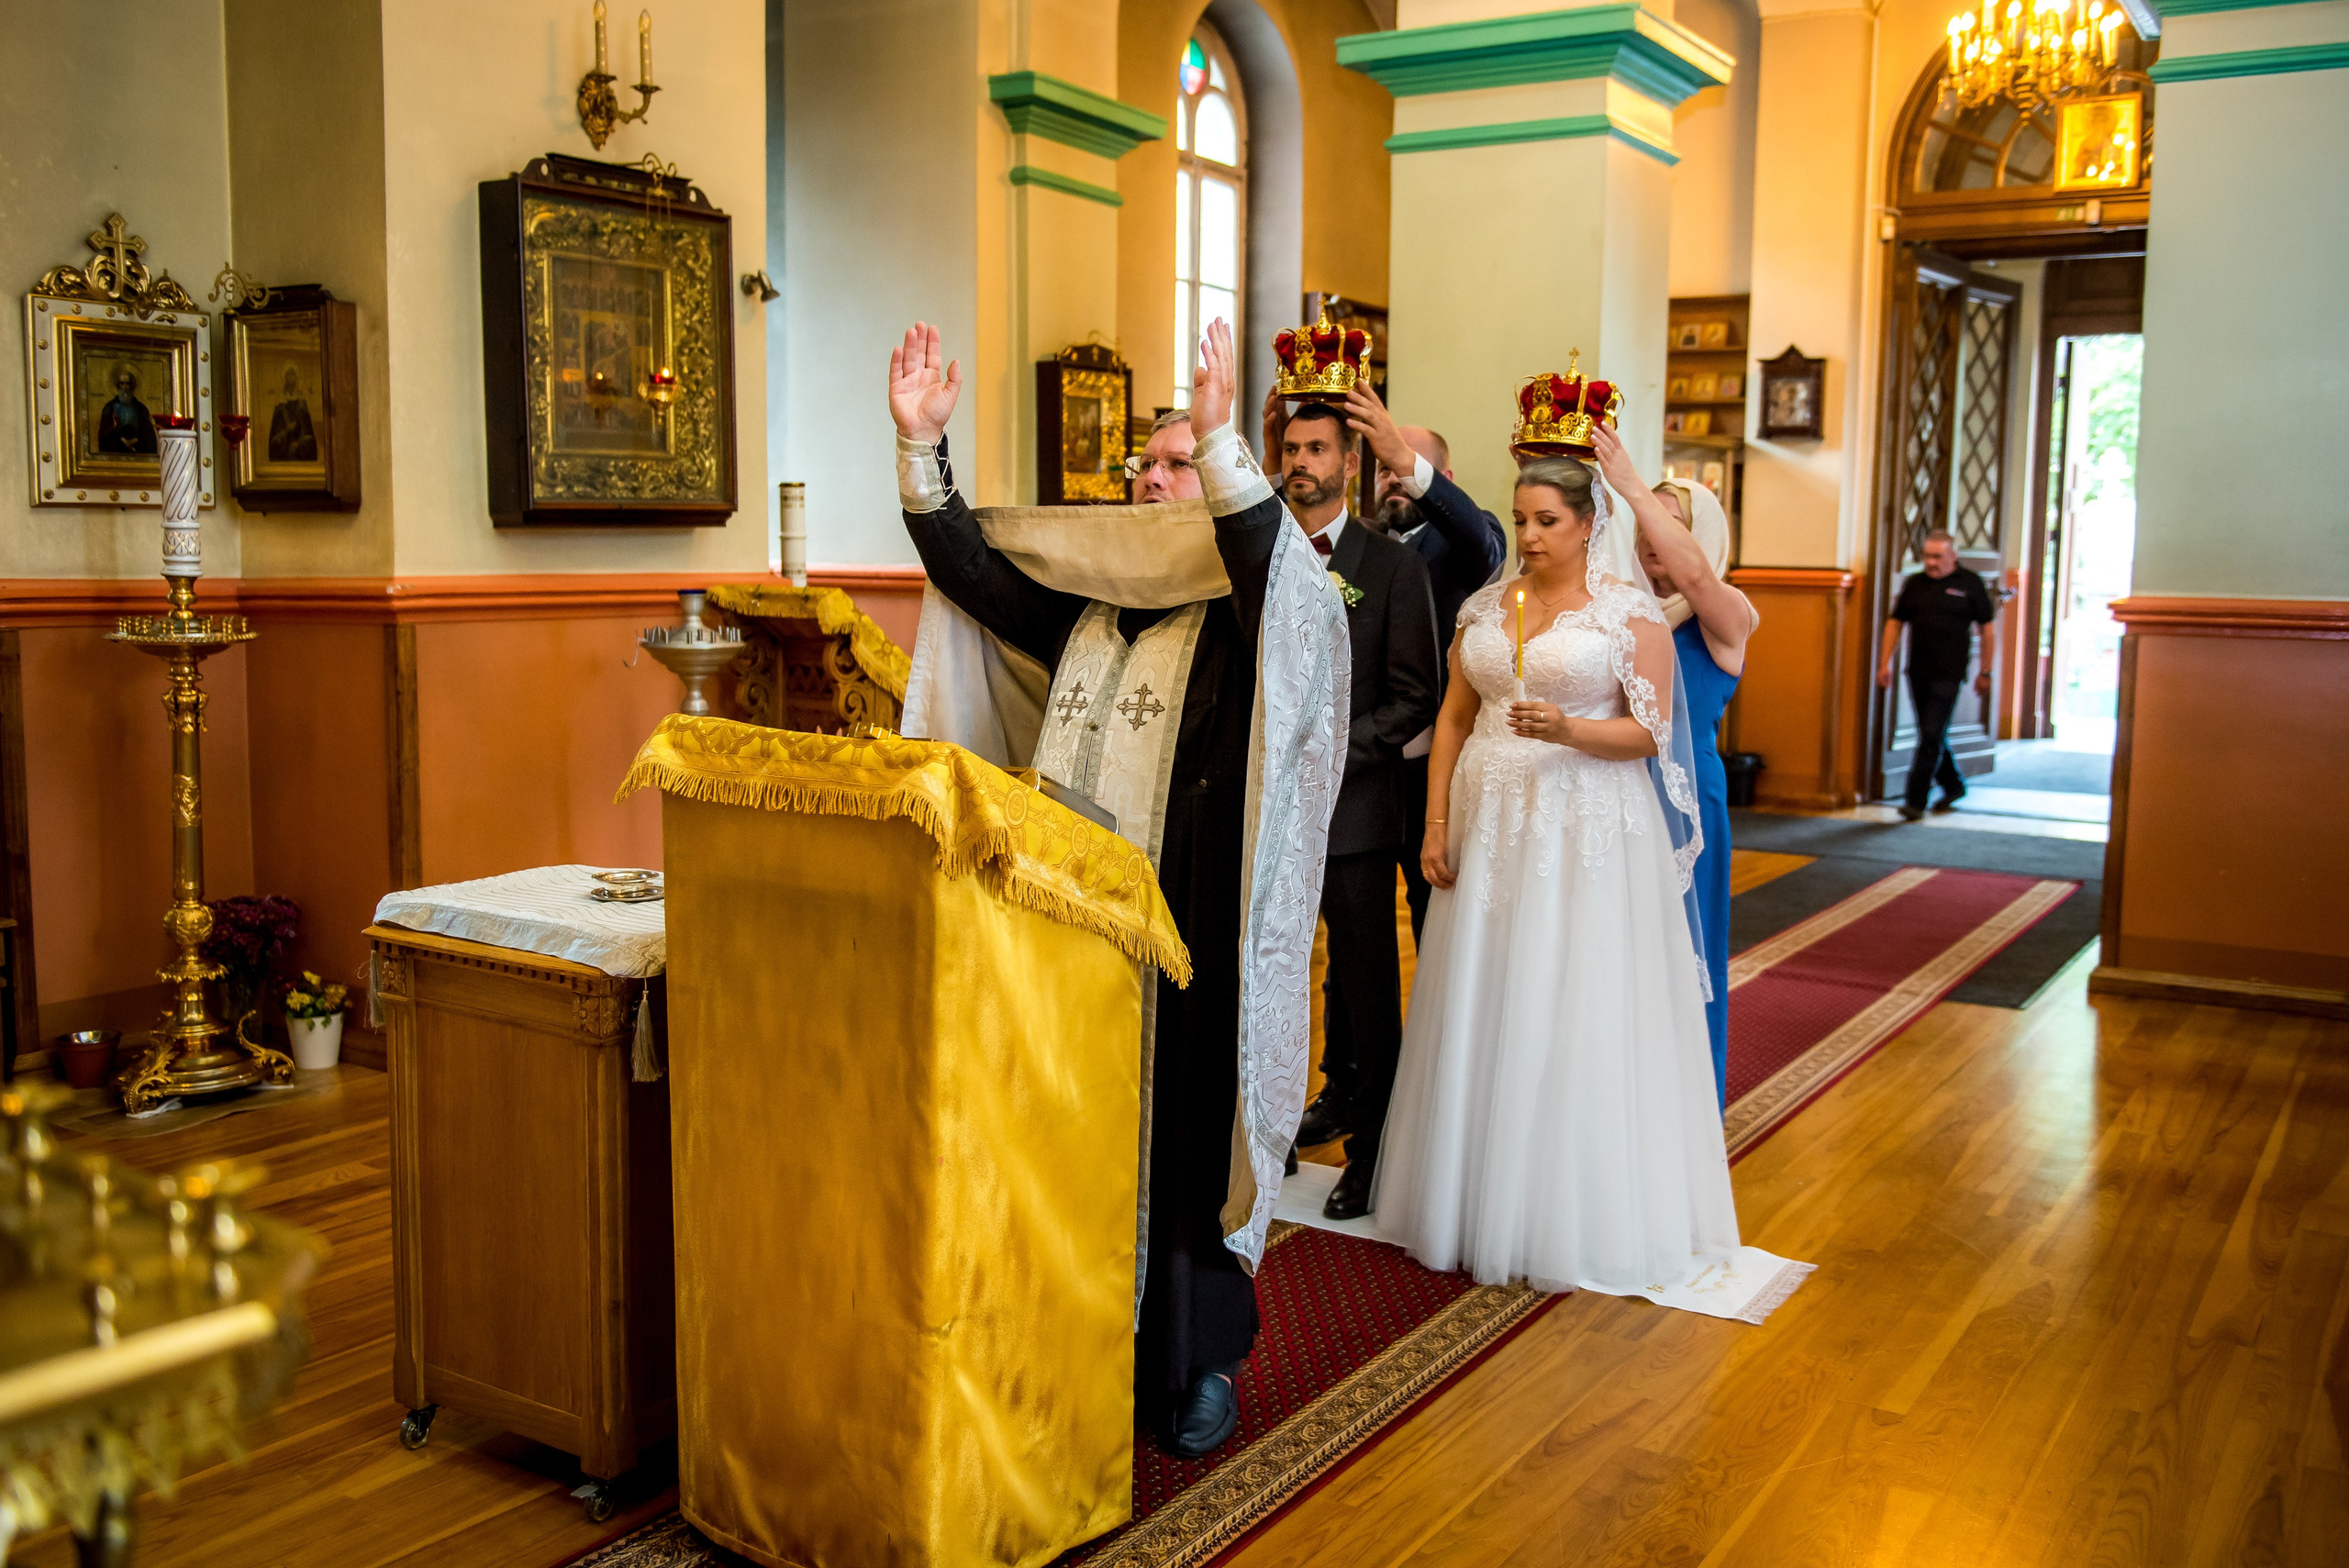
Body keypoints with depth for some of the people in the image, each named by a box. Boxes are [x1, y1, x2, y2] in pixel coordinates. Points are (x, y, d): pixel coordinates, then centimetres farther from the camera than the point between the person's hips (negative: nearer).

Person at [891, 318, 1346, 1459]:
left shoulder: (1267, 616, -5)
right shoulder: (1086, 602, 12)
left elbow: (1272, 563, -27)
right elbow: (966, 566, 8)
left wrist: (1222, 440, -40)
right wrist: (921, 446, -4)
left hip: (1191, 939, -5)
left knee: (1188, 1143, 4)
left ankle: (1200, 1365, 21)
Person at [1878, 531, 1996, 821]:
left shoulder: (1970, 584, 0)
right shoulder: (1914, 584, 9)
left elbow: (1988, 628, 3)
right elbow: (1895, 623, 12)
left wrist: (1985, 672, 2)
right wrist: (1885, 663, 5)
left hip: (1948, 674, -5)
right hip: (1918, 673, 5)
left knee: (1932, 735, -10)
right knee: (1931, 736, 13)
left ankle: (1915, 801, -9)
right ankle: (1953, 786, 34)